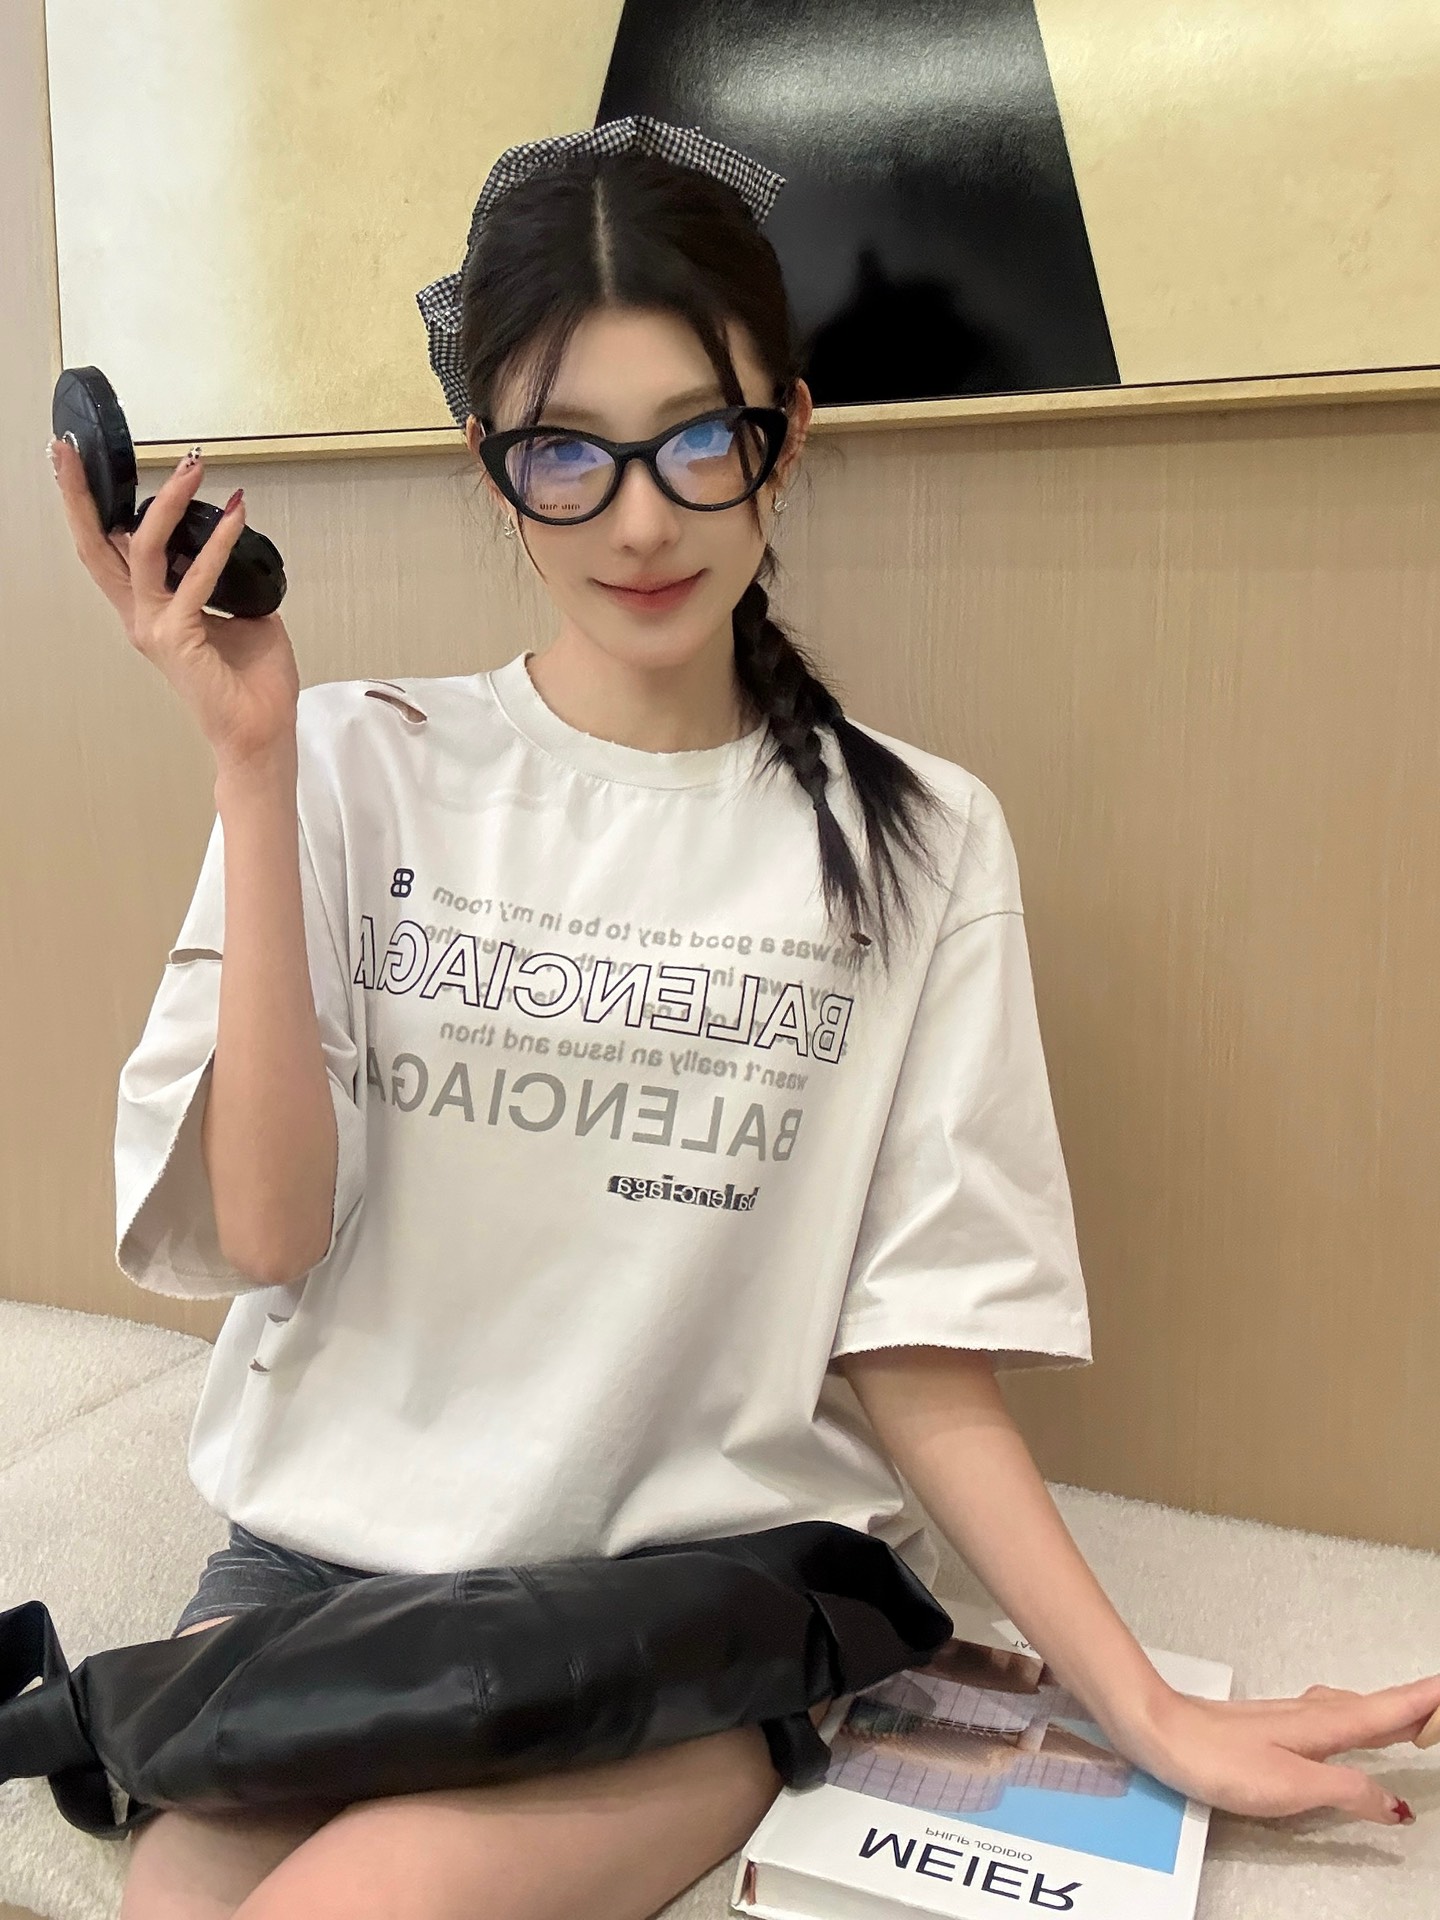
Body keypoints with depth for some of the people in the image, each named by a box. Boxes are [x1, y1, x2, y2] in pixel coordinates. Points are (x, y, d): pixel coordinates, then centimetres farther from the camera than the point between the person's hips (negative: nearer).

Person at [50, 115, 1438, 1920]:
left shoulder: (919, 840, -1)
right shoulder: (360, 766, 1)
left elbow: (914, 1350, 0)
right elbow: (265, 1232, -8)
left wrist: (1148, 1710, -7)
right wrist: (252, 764, -11)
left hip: (706, 1567, -1)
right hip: (332, 1537, 2)